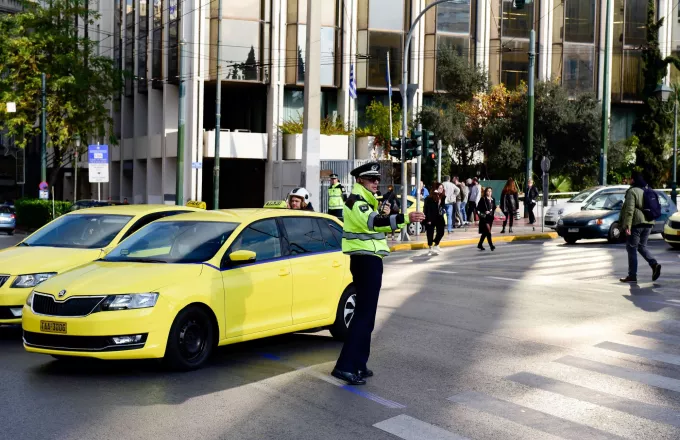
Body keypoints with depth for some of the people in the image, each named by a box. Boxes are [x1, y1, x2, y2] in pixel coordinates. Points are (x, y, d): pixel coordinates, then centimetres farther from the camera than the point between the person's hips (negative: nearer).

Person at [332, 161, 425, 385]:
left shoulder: (366, 200, 19)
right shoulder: (356, 200, -15)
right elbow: (372, 222, -35)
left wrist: (387, 217, 5)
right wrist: (404, 218, -46)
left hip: (369, 260, 11)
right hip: (365, 260, -11)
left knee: (365, 312, 13)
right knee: (364, 313, -14)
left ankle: (357, 363, 19)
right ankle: (345, 366, -17)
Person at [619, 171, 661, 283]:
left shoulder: (632, 191, -11)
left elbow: (629, 210, -18)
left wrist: (627, 226, -20)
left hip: (636, 223, -8)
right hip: (648, 223, 8)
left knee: (632, 249, 0)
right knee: (642, 246, 20)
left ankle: (632, 276, 0)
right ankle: (654, 264, -3)